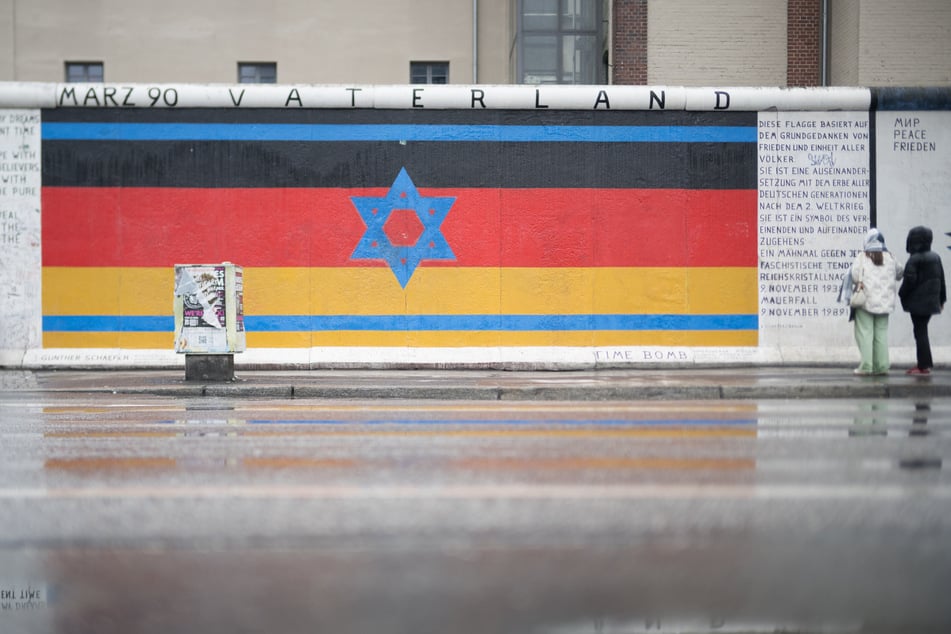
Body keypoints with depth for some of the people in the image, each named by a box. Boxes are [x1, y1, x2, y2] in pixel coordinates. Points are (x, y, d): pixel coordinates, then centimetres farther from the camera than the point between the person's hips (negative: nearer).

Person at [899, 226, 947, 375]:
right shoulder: (935, 257, 9)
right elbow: (942, 279, 14)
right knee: (922, 332, 15)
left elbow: (909, 280, -20)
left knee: (920, 332, -4)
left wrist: (902, 295, -4)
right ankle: (926, 363, 16)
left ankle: (924, 365, -5)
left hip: (918, 303, -8)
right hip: (931, 301, 8)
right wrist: (941, 299, 22)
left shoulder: (915, 259, -16)